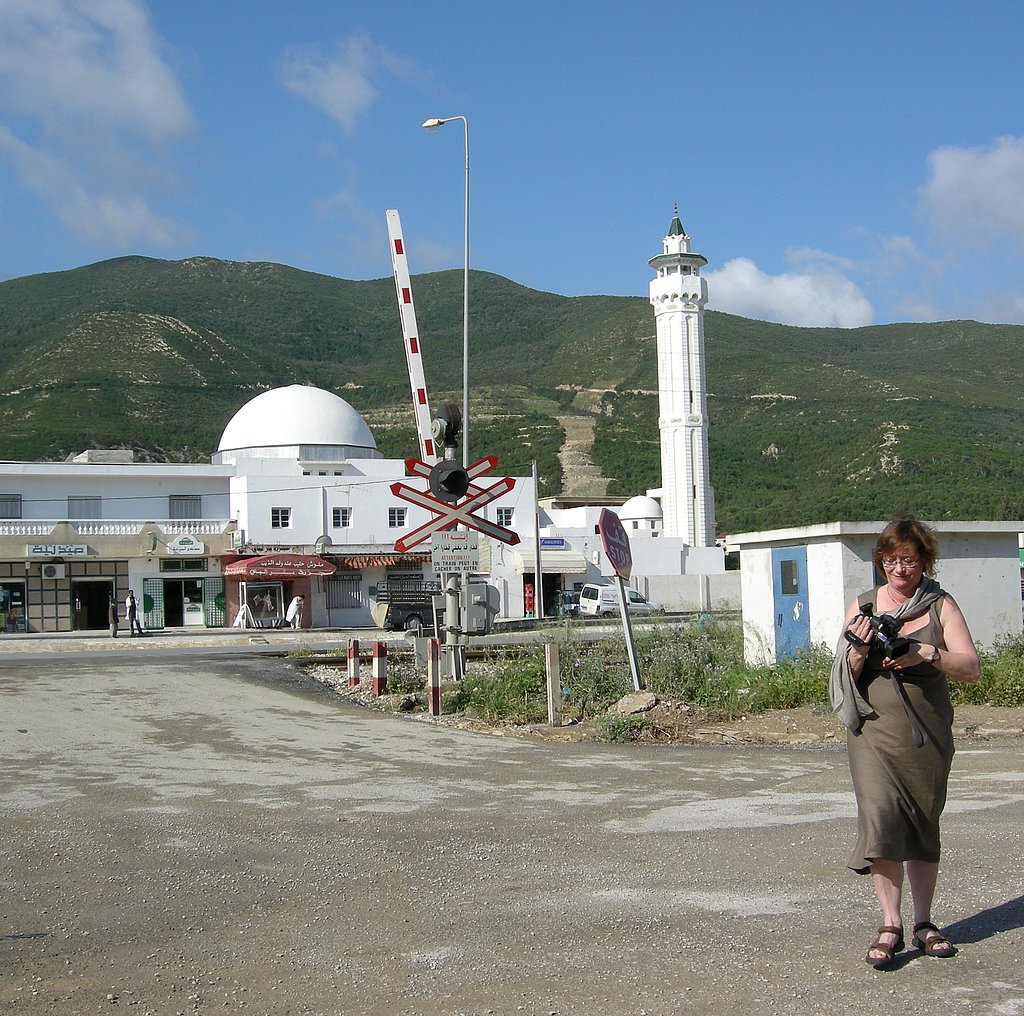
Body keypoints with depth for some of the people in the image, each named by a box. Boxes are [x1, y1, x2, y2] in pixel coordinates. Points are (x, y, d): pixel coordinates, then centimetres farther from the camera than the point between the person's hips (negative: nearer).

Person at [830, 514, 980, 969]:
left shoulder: (941, 606, 2)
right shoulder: (863, 606, 5)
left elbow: (971, 668, -6)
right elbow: (846, 677, 5)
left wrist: (926, 653, -21)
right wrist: (860, 651, -15)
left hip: (928, 734, 1)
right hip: (874, 731, 0)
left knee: (924, 828, 8)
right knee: (880, 818, -13)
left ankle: (923, 924, 19)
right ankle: (890, 926, -8)